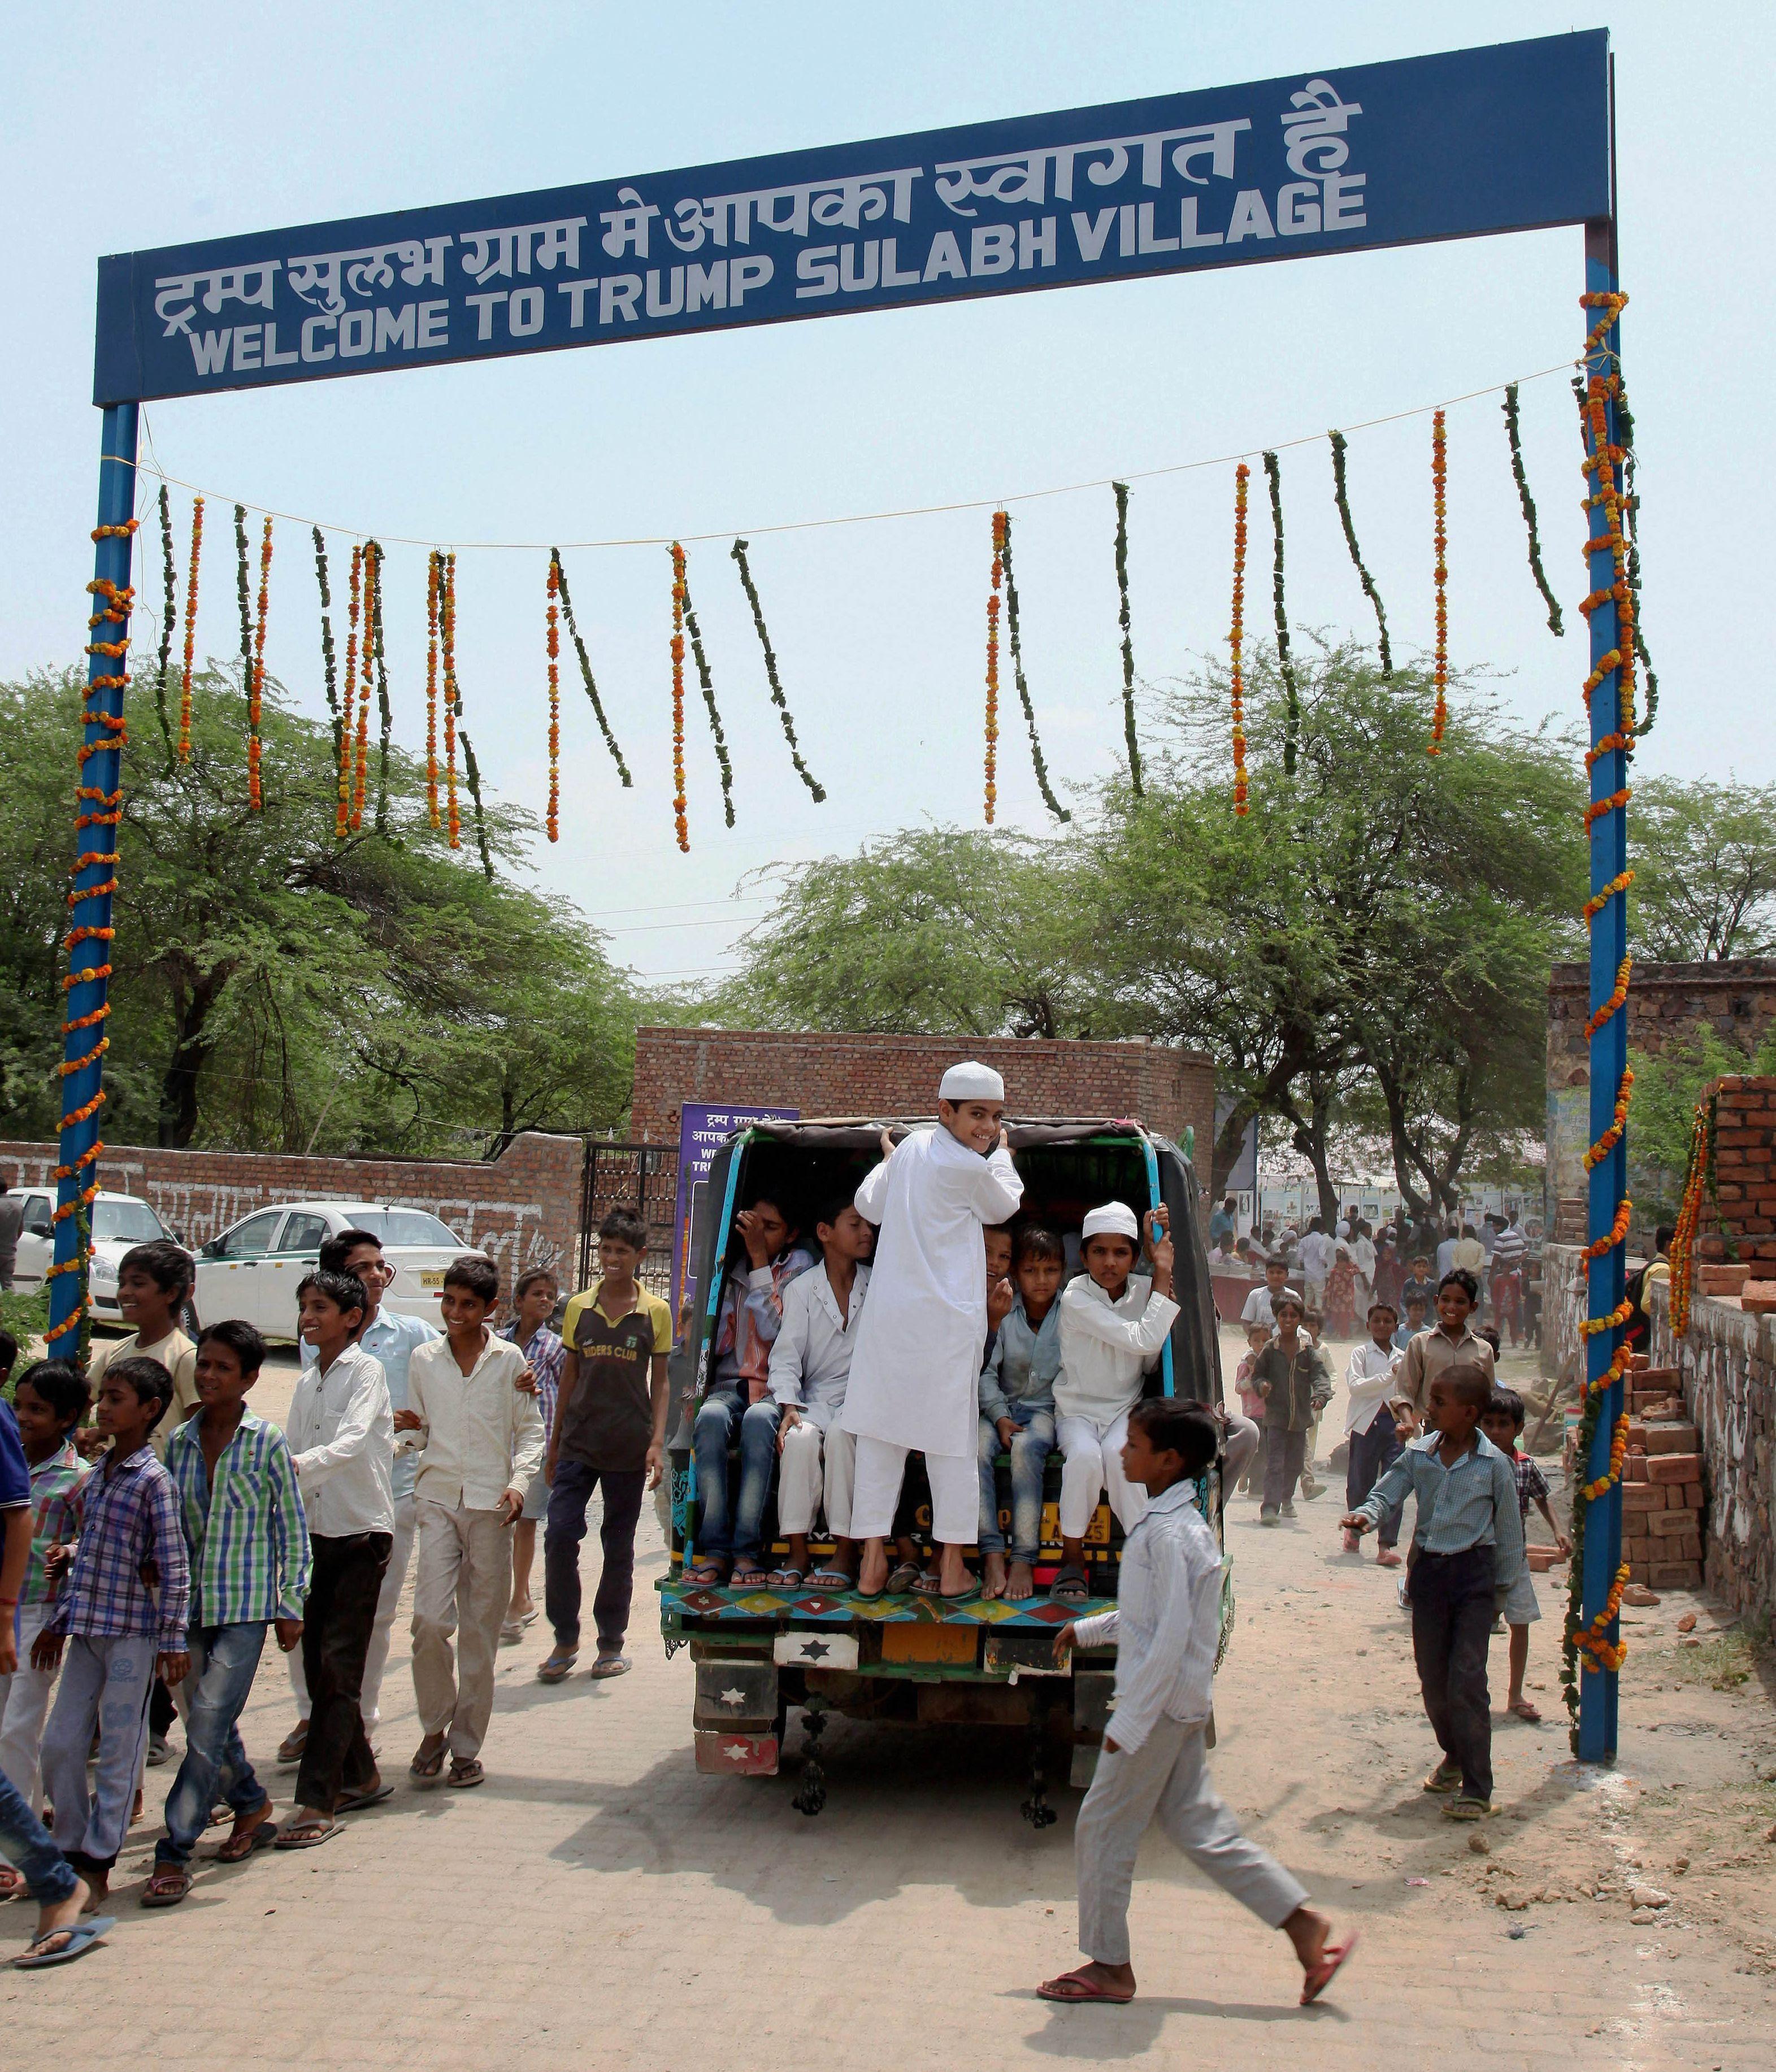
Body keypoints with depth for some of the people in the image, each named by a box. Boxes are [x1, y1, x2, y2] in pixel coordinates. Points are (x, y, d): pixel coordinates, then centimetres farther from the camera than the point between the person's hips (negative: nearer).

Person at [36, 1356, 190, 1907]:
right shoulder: (95, 1475, 10)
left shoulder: (153, 1479, -11)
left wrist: (173, 1638, -14)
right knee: (59, 1745, 9)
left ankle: (97, 1864, 12)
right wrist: (58, 1621, 19)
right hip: (85, 1629, 7)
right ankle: (70, 1851, 24)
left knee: (119, 1749, 2)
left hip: (132, 1631, -7)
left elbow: (173, 1563, -12)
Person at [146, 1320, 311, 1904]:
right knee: (210, 1723, 15)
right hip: (190, 1607, 5)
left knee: (208, 1729, -9)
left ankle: (174, 1854, -3)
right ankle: (252, 1805, 37)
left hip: (245, 1607, -5)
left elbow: (293, 1529, -2)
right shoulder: (179, 1442, 5)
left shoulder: (267, 1444, -6)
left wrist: (291, 1606, -3)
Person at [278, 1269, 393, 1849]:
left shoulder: (365, 1369, -8)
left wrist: (300, 1465, -41)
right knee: (318, 1664, 10)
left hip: (361, 1530, -7)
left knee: (339, 1668, -8)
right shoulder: (307, 1382, 14)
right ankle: (360, 1777, 24)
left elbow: (352, 1442, -24)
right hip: (317, 1532, 7)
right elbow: (290, 1452, 14)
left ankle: (317, 1802, -8)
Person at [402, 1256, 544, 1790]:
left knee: (480, 1629, 2)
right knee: (430, 1618, -12)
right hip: (437, 1499, 1)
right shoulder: (424, 1360, 10)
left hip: (491, 1505, -1)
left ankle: (466, 1746, 13)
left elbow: (531, 1430, 6)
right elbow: (420, 1437, 16)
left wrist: (520, 1481, -9)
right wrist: (408, 1429, -6)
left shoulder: (508, 1359, 5)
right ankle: (434, 1728, 9)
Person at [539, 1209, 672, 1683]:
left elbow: (660, 1381, 3)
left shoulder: (656, 1312, 1)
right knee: (559, 1535, -8)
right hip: (579, 1442, 2)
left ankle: (611, 1643, 19)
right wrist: (554, 1443, 13)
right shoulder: (579, 1307, 7)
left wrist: (657, 1441, -8)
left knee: (619, 1546, 7)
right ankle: (565, 1639, 7)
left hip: (629, 1446, -1)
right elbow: (569, 1375, 12)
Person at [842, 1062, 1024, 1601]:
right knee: (951, 1438, 5)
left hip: (890, 1315, 6)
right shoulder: (971, 1168, -13)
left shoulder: (910, 1147, 7)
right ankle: (952, 1567, 12)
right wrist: (1002, 1152, 23)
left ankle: (872, 1562, 11)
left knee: (881, 1433, 8)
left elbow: (869, 1205, 21)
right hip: (946, 1320, -6)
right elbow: (1005, 1207, 8)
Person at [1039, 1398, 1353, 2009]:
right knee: (1198, 1827, 14)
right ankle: (1304, 1925, 16)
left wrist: (1129, 1720, -21)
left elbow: (1171, 1637, -24)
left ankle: (1108, 1966, 15)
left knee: (1103, 1827, 3)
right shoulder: (1176, 1521, 10)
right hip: (1185, 1705, 9)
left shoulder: (1167, 1532, -21)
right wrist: (1088, 1629, 23)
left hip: (1161, 1706, -9)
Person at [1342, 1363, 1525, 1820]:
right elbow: (1386, 1491, 0)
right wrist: (1366, 1515, -23)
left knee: (1466, 1680, -10)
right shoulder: (1418, 1454, 0)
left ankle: (1476, 1788, -2)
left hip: (1474, 1572, -4)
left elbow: (1509, 1530, -2)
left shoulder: (1493, 1464, -10)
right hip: (1428, 1569, 5)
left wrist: (1504, 1587, 3)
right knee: (1432, 1678, 13)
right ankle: (1455, 1757, 37)